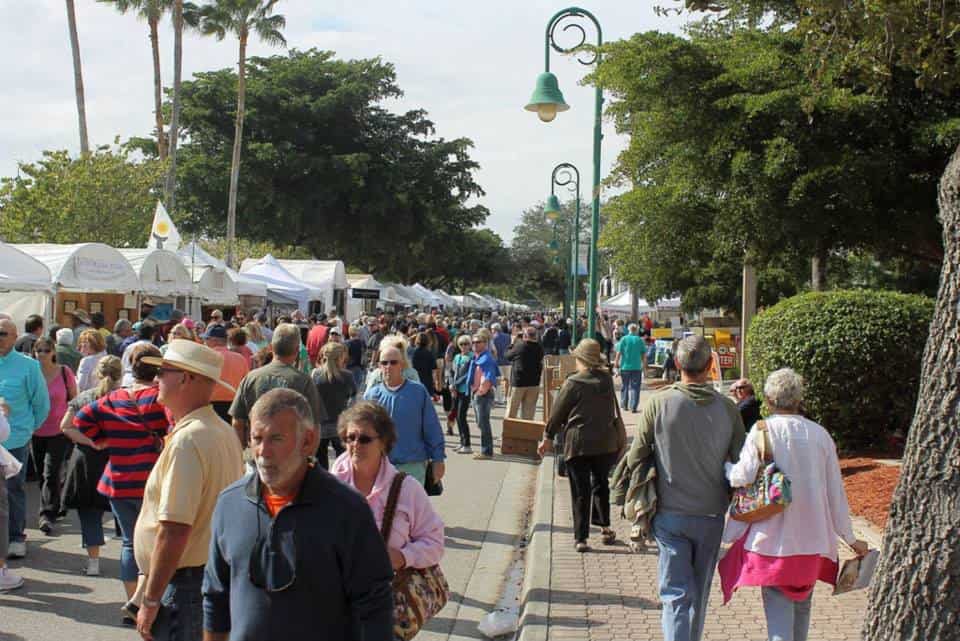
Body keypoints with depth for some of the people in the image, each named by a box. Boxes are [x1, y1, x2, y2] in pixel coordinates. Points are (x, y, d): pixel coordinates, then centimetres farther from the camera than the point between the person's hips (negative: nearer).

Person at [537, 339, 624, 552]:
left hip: (578, 443, -4)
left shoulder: (573, 383, -13)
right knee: (601, 485, 21)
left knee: (580, 491, 2)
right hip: (605, 443, 4)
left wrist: (548, 437, 6)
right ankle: (605, 528, 25)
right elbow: (613, 411, 11)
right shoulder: (607, 380, 1)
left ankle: (581, 537, 3)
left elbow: (558, 412, -5)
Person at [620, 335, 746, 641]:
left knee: (676, 593, 1)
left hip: (670, 514, -2)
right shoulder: (727, 408, -6)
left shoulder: (659, 403, -12)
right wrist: (733, 502, 16)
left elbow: (635, 457, -6)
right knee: (699, 594, 19)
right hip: (711, 514, 2)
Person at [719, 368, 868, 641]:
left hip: (773, 537, -4)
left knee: (779, 610, 1)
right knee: (802, 605, 21)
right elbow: (836, 491, 4)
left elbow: (742, 477, -18)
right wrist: (850, 539, 13)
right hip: (813, 538, 4)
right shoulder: (820, 434, 0)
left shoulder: (762, 432, -11)